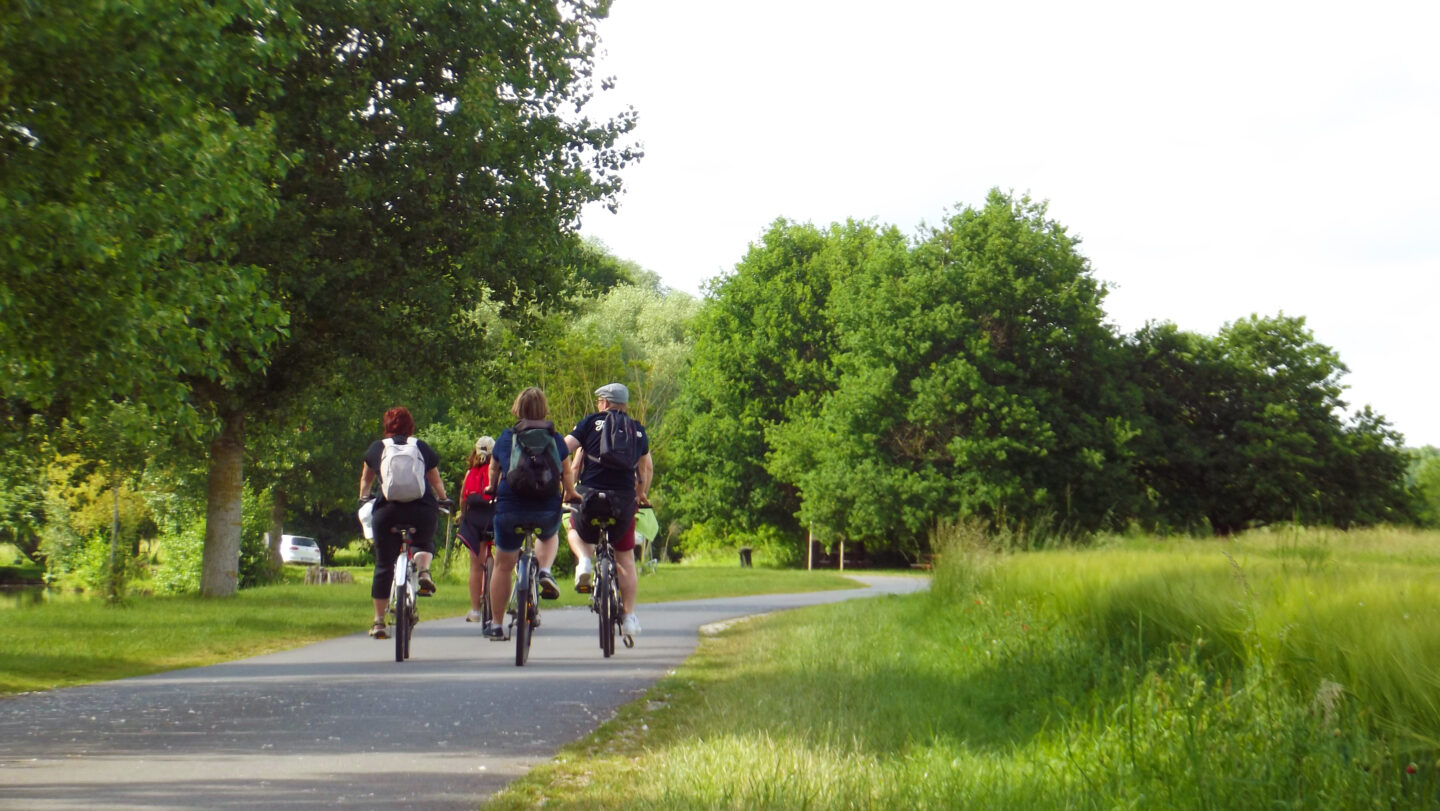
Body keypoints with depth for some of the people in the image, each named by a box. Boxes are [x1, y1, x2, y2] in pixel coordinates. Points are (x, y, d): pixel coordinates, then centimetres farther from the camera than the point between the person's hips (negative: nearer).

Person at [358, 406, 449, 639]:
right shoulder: (422, 447, 17)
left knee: (384, 565, 9)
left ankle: (379, 622, 9)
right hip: (422, 508, 0)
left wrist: (363, 498, 50)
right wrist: (442, 499, 47)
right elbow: (436, 481, 28)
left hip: (387, 509, 0)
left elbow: (366, 479, 32)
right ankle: (423, 571, -2)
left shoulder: (376, 448, 17)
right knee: (424, 542, 30)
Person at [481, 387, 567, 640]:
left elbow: (493, 471, 19)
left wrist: (492, 489, 41)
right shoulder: (555, 438, 4)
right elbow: (565, 475, 15)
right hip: (547, 510, 1)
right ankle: (545, 572, 7)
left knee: (503, 566, 14)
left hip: (510, 508, -1)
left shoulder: (506, 437, 5)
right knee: (550, 535, 35)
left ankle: (496, 624, 18)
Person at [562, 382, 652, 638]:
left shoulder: (590, 422, 3)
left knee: (575, 531, 30)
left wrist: (567, 487, 1)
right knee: (625, 557, 16)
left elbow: (564, 450, -7)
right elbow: (648, 468, 20)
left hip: (590, 494, -2)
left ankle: (584, 561, 0)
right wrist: (642, 495, 34)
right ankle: (629, 616, 13)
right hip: (624, 499, 2)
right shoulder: (638, 430, 12)